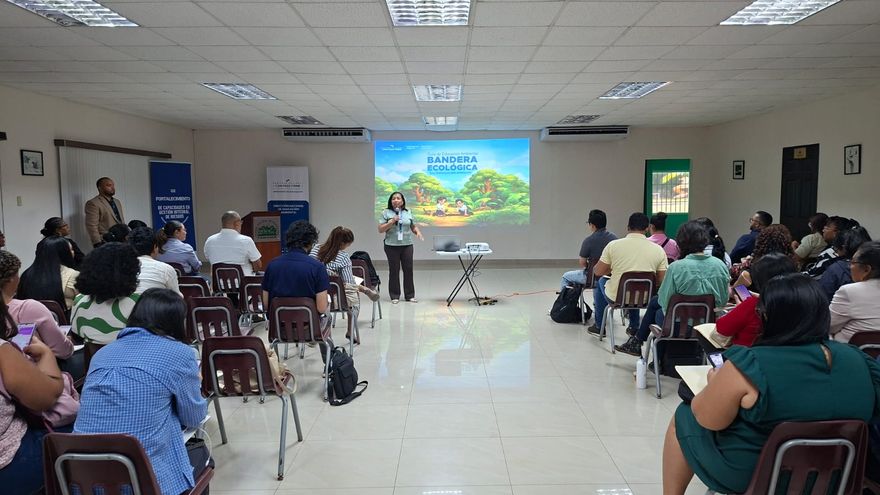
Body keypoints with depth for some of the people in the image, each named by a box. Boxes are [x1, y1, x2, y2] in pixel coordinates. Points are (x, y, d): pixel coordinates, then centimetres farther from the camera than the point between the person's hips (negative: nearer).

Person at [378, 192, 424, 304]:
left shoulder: (408, 213, 11)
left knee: (408, 269, 3)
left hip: (407, 245, 3)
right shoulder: (386, 213, 1)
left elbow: (413, 226, 18)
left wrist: (418, 232, -3)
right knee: (394, 270, 2)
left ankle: (410, 295, 13)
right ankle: (395, 296, 11)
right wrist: (392, 221, -14)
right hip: (392, 246, -3)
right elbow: (380, 229, -3)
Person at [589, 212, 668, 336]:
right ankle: (634, 327, 41)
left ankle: (599, 327, 38)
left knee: (601, 282, 32)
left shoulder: (613, 245, -13)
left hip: (616, 298, -2)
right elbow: (661, 281, -3)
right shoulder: (659, 250, -8)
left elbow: (598, 272, -5)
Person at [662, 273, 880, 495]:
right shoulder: (858, 359, -8)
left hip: (744, 476, -6)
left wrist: (716, 383, 3)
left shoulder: (751, 365, -27)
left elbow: (707, 419, -17)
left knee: (683, 417, 16)